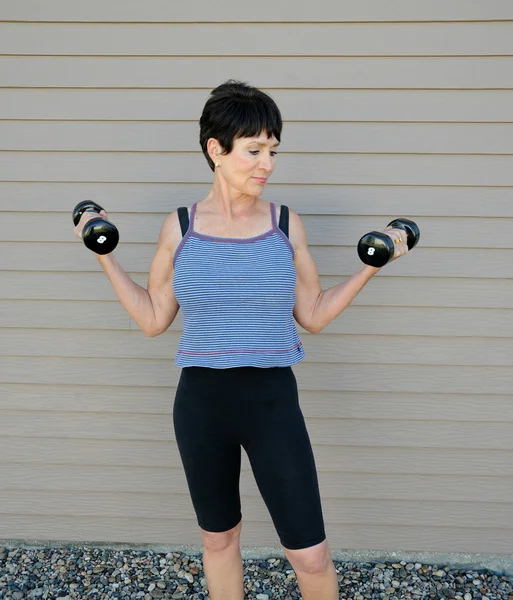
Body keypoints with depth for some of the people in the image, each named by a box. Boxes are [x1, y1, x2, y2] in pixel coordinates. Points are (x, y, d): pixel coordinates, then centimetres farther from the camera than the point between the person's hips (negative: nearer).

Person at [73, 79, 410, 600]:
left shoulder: (286, 224, -2)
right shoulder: (179, 227, -1)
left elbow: (312, 316, 4)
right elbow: (153, 319, 4)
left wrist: (370, 267, -3)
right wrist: (104, 256, 1)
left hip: (273, 400, -1)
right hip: (200, 402, 1)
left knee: (310, 556, 5)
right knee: (218, 539, 21)